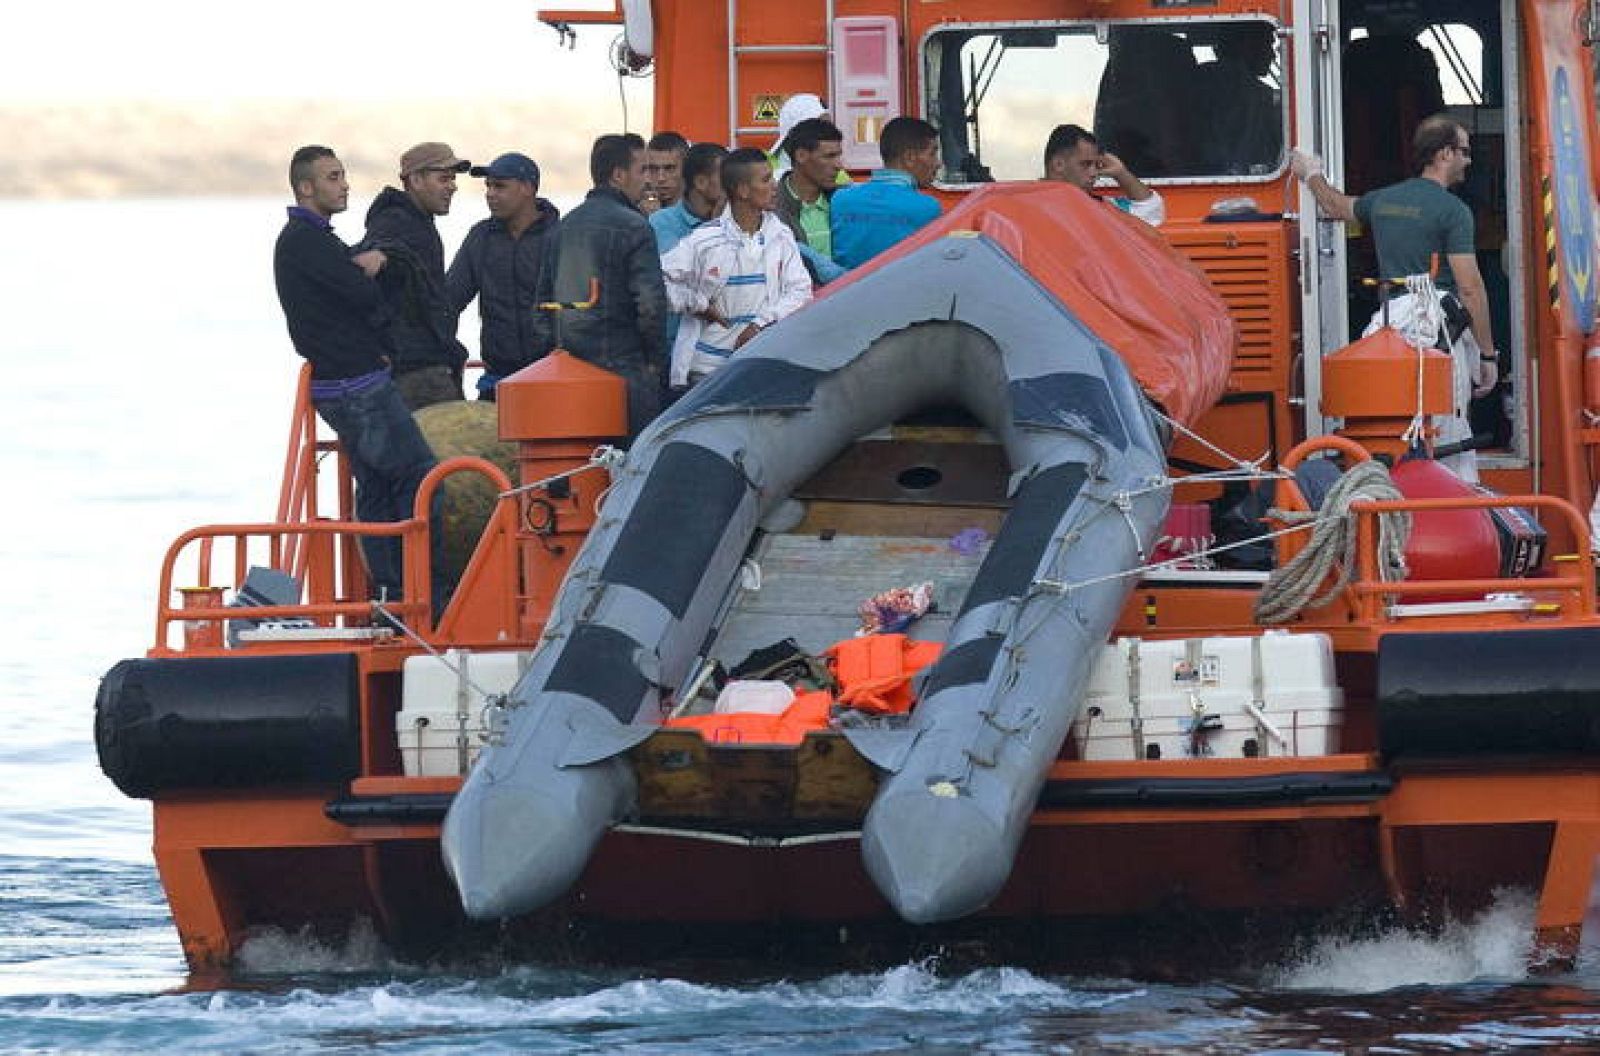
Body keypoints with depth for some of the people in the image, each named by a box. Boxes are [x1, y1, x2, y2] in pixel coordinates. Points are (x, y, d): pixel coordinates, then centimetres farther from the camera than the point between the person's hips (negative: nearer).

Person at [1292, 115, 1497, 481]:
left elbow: (1337, 207, 35)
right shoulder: (1452, 210, -8)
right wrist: (1488, 354, -6)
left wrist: (1312, 175, 56)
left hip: (1391, 325, 6)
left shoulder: (1384, 200, 13)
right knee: (1451, 444, -6)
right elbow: (1470, 288, -11)